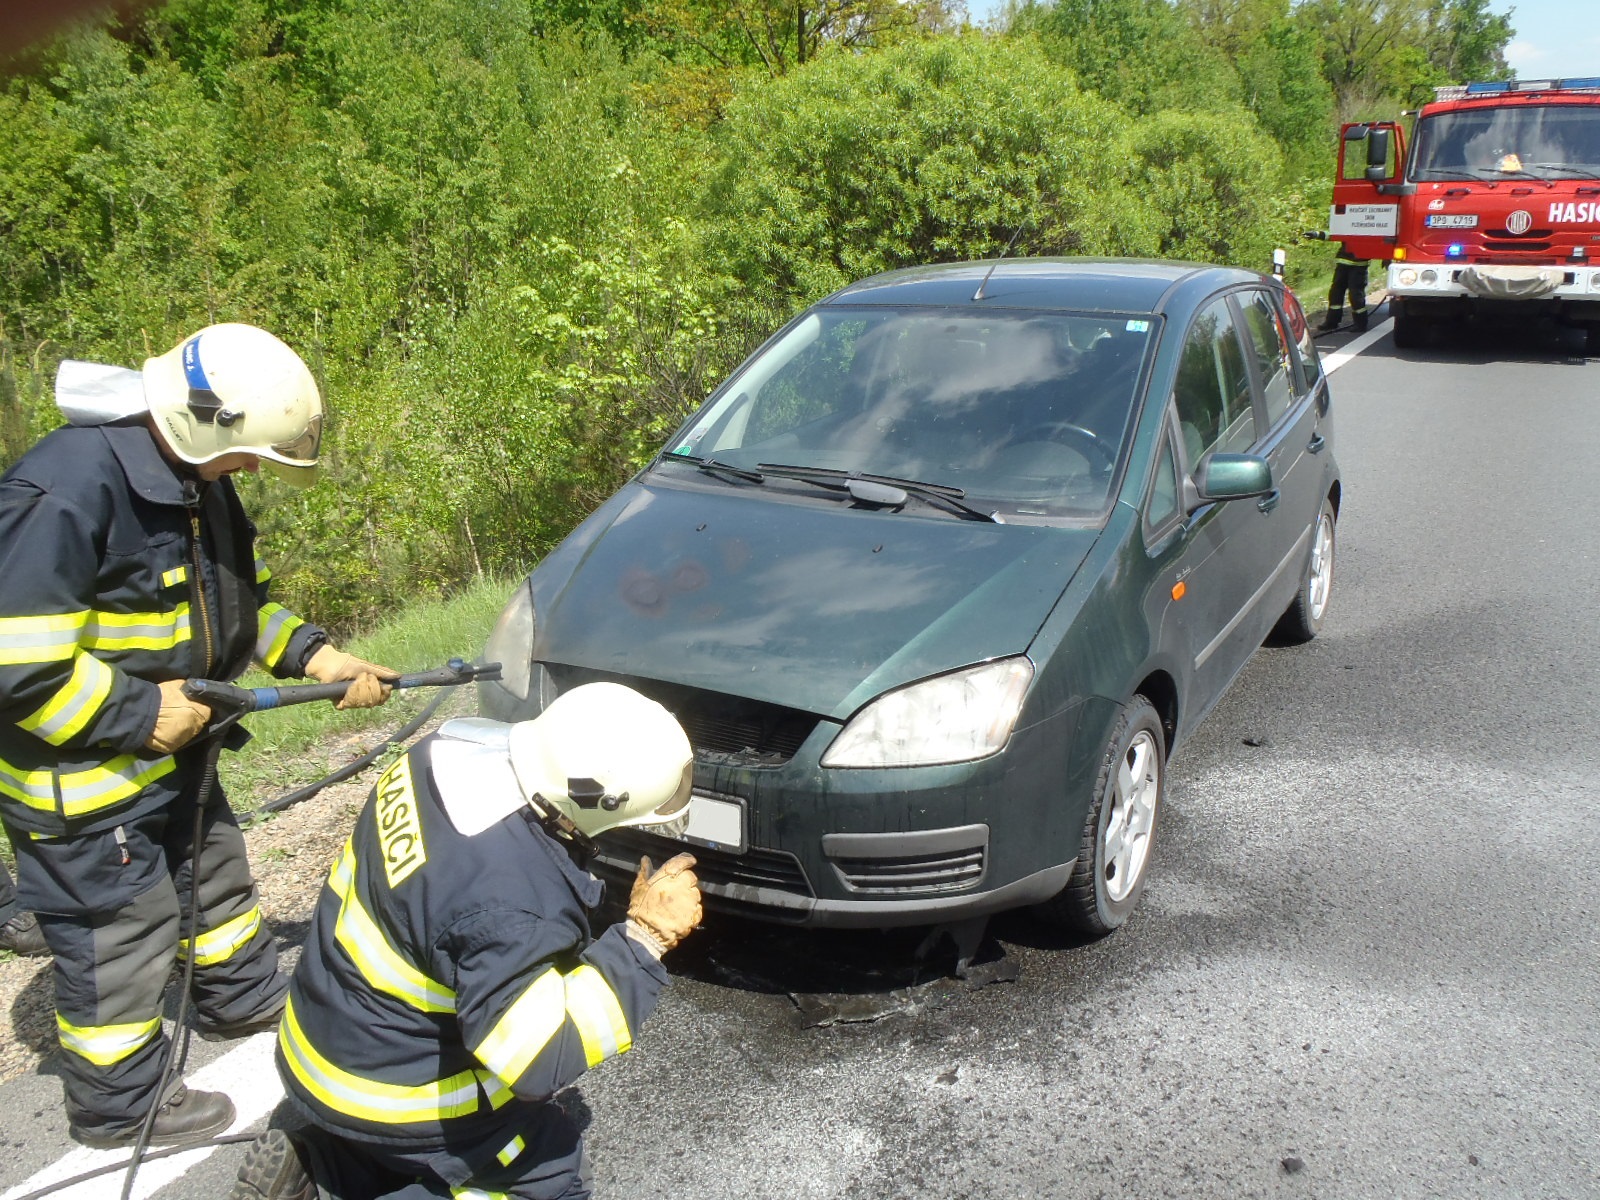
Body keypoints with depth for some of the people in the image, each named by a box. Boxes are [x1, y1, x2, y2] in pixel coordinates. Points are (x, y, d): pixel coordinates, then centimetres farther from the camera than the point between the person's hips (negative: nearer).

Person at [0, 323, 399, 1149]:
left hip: (172, 752, 10)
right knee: (119, 935, 6)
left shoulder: (193, 479, 1)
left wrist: (313, 656, 0)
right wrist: (139, 714, -25)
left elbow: (234, 600, 13)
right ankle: (120, 1109, 27)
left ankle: (244, 1002, 51)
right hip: (83, 780, -9)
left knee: (215, 876, 26)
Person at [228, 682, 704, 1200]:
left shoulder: (461, 747, -13)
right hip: (385, 1089, -8)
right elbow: (538, 1060, -32)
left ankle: (309, 1157, 12)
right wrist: (646, 936, -29)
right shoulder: (509, 901, -37)